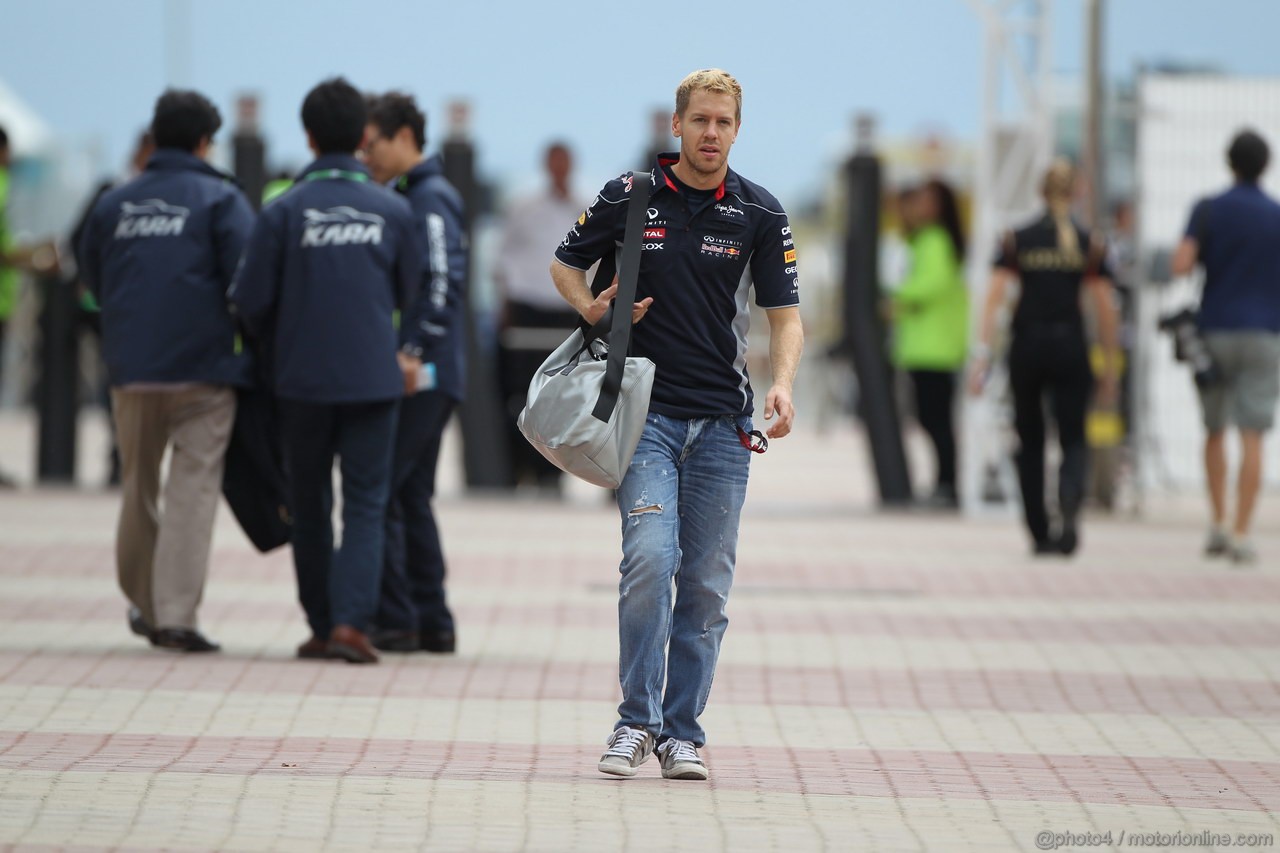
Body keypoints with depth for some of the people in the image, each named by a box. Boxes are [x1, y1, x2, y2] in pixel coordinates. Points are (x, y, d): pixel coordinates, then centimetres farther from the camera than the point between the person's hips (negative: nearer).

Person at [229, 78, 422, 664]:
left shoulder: (284, 211, -6)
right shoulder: (393, 211, -1)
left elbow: (251, 300, -4)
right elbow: (409, 293, 9)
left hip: (302, 379, 0)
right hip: (373, 378, 0)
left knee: (309, 504, 13)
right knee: (366, 505, 1)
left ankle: (321, 626, 15)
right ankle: (351, 620, -16)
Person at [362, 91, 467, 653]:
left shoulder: (430, 199, -12)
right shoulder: (410, 197, 19)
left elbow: (443, 281, -22)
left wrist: (415, 351, -25)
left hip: (421, 376, -10)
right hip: (424, 375, 10)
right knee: (411, 496, 12)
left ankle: (395, 620, -8)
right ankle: (432, 623, 15)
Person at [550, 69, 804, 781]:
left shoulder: (760, 214, 3)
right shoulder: (631, 197, 1)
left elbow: (786, 315, 3)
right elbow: (567, 263, 15)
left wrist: (783, 384, -16)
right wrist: (592, 308, -6)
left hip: (723, 420, 2)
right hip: (648, 408, -2)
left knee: (707, 582, 3)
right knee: (650, 557, -17)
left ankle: (683, 730, 12)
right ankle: (637, 721, -8)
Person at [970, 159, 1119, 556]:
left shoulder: (1017, 241, 3)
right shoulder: (1089, 244, 1)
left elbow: (995, 297, -5)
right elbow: (1105, 309, 0)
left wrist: (983, 353, -6)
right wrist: (1109, 367, 8)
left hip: (1027, 347, 1)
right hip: (1070, 346, -1)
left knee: (1030, 442, 14)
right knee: (1074, 440, 4)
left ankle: (1040, 534, 17)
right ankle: (1069, 505, -26)